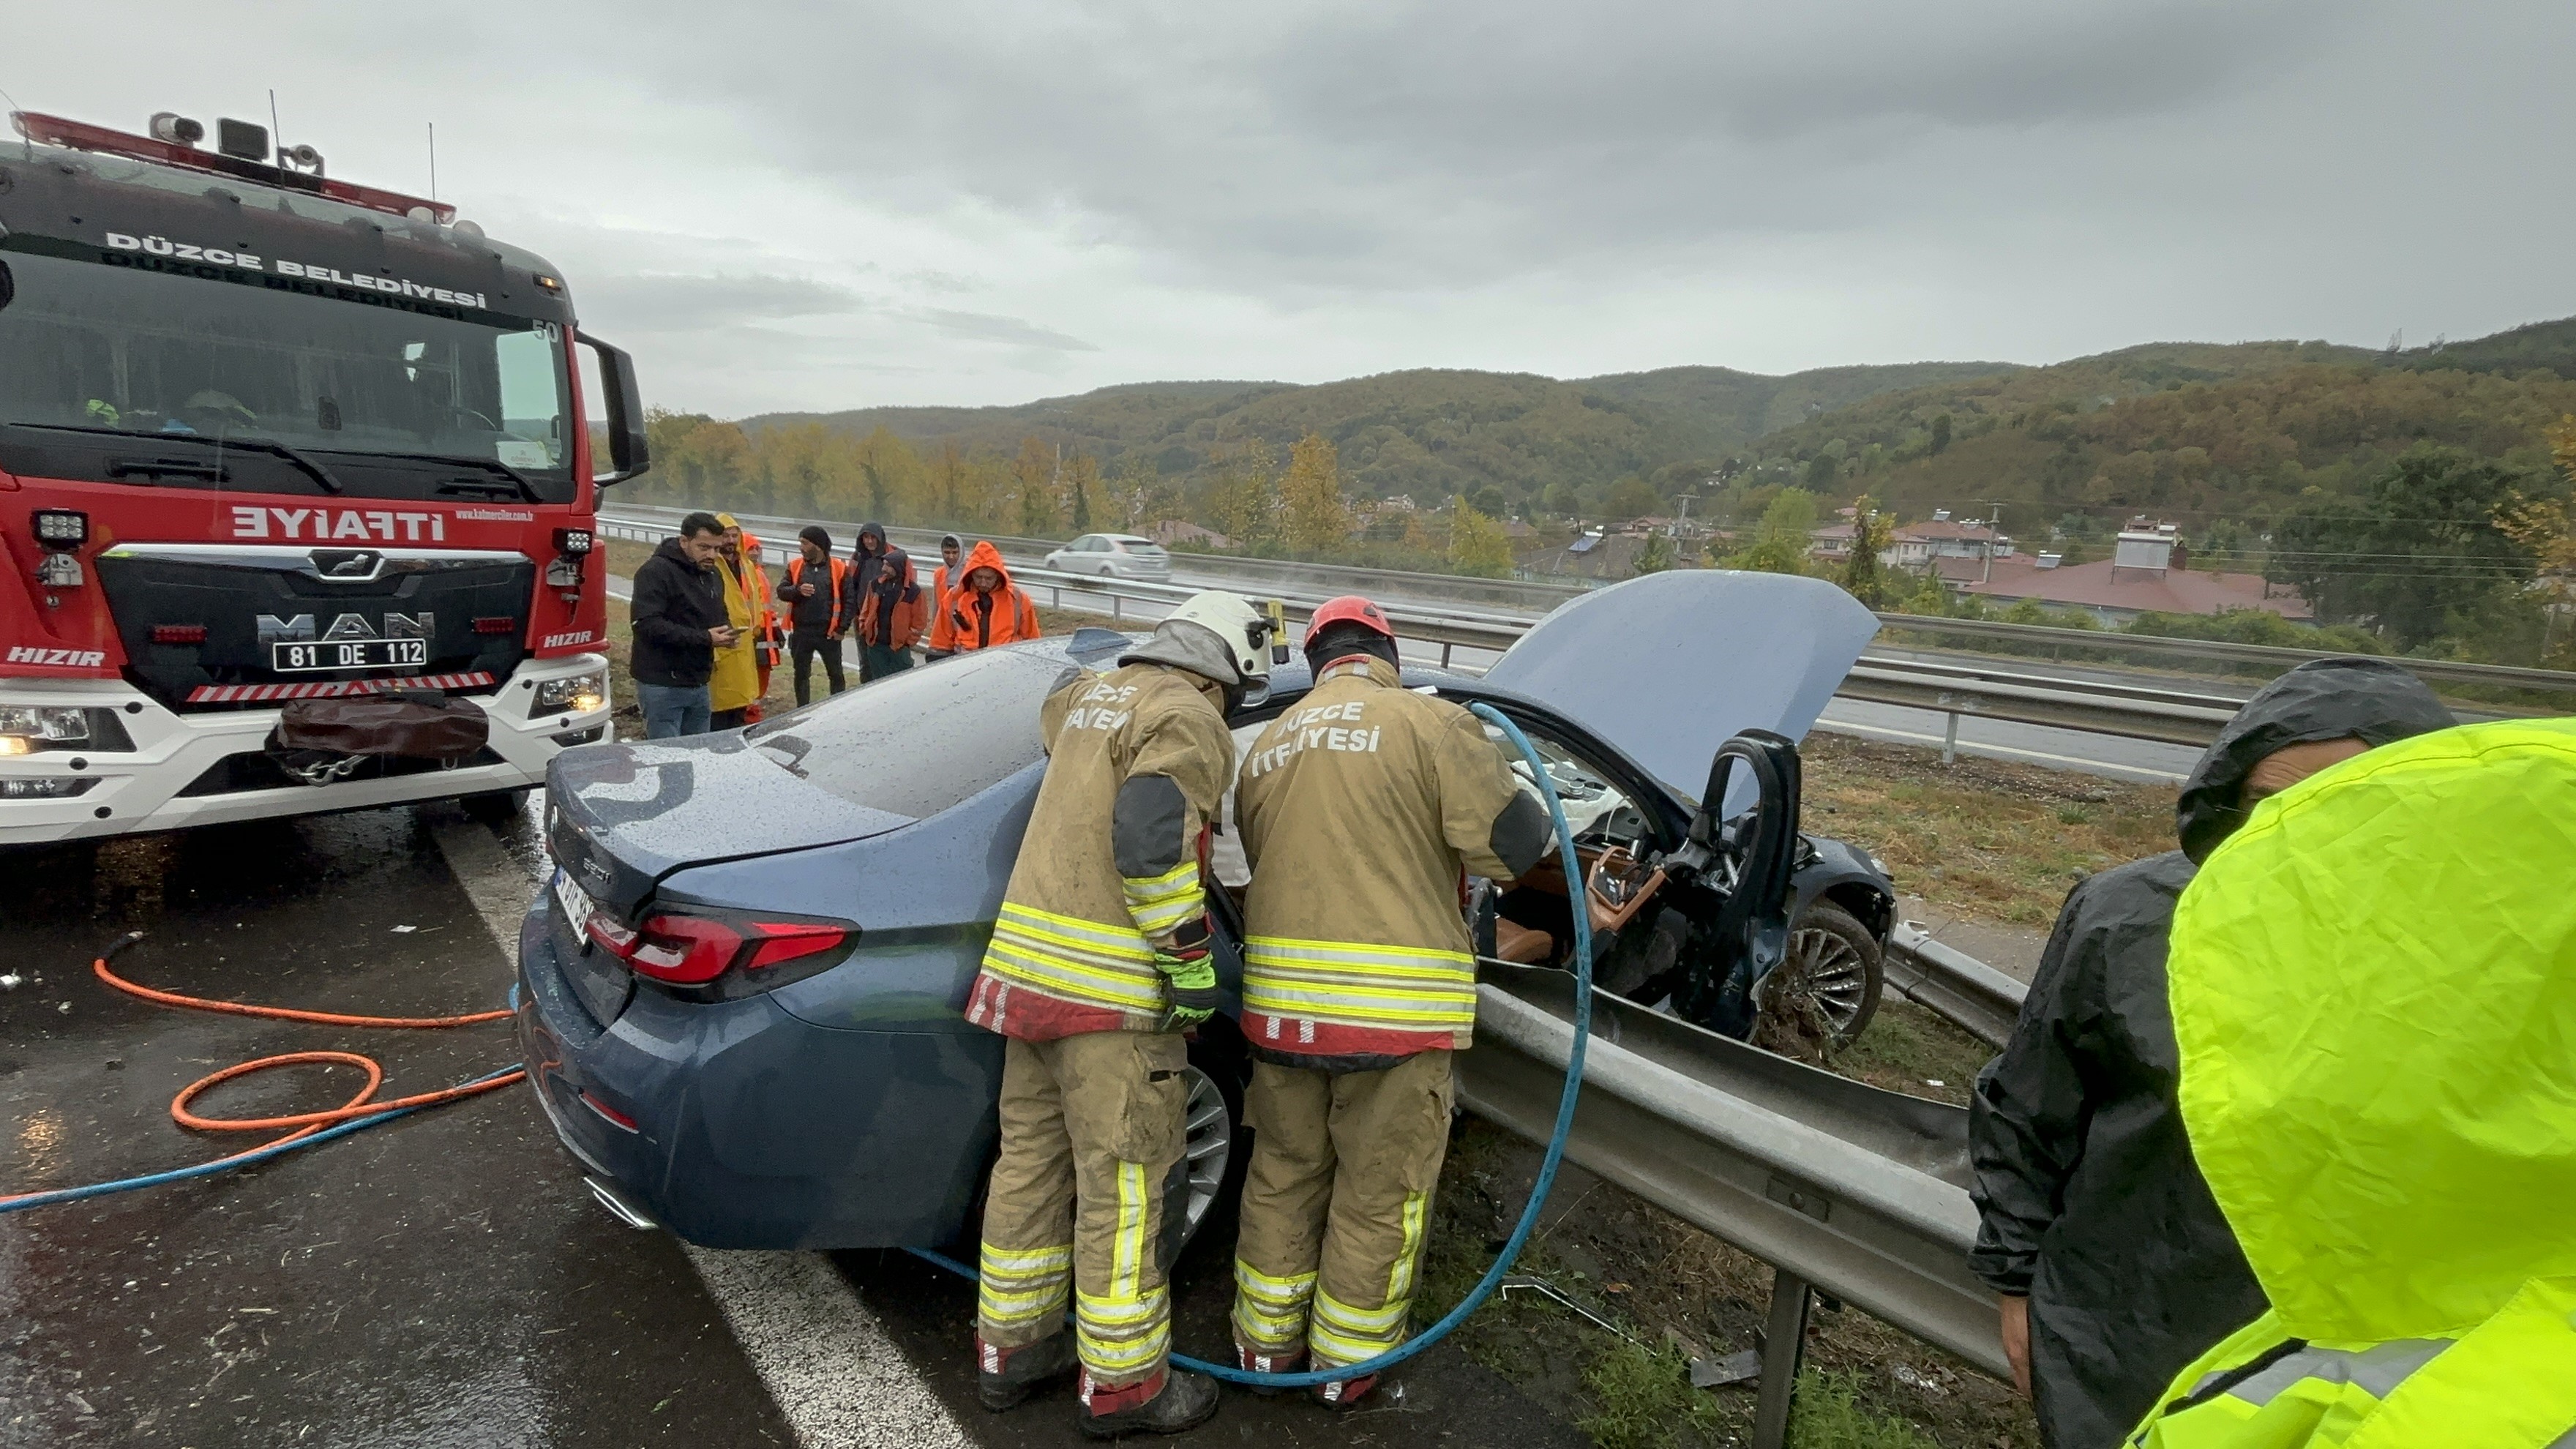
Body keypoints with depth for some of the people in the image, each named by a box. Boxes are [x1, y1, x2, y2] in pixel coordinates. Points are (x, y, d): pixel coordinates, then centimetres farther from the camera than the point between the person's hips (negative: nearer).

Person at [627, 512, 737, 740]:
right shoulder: (656, 571, -12)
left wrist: (724, 634, 0)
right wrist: (704, 638, -24)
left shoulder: (712, 576, 14)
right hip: (662, 685, -8)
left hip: (698, 684, 8)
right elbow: (647, 624, -22)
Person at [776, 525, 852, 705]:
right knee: (801, 674, 11)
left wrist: (842, 628, -9)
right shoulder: (795, 565, 3)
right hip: (801, 632, 3)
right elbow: (781, 591, 1)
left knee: (836, 674, 8)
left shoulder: (839, 568, -4)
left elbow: (848, 600, -3)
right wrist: (798, 590, -20)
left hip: (829, 632, -2)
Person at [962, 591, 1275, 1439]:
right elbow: (1151, 842, -24)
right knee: (1127, 1187, 4)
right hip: (1108, 987, -9)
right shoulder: (1189, 720, -12)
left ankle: (1010, 1350, 32)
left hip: (1029, 962, 9)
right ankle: (1123, 1387, 19)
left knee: (1032, 1159, 18)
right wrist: (1191, 963, -16)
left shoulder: (1091, 693, 14)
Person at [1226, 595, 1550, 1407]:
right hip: (1397, 1006, -5)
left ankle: (1265, 1342, 38)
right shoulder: (1430, 723, -7)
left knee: (1284, 1175, 22)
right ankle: (1345, 1367, 30)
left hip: (1280, 999, 5)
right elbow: (1515, 842, -8)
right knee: (1378, 1196, 13)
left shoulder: (1266, 746, 12)